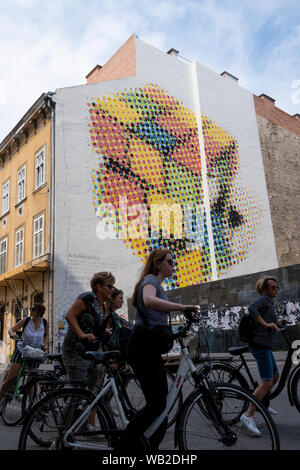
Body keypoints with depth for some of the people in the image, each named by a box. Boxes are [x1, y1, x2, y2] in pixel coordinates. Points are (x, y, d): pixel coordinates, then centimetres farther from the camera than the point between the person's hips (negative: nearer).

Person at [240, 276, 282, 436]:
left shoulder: (269, 302, 21)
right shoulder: (263, 299, -10)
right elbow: (251, 308, -30)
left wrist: (277, 322, 32)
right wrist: (266, 323, -31)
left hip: (265, 346, 11)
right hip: (260, 345, -11)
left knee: (275, 376, 22)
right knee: (267, 382, -12)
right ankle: (248, 415, -9)